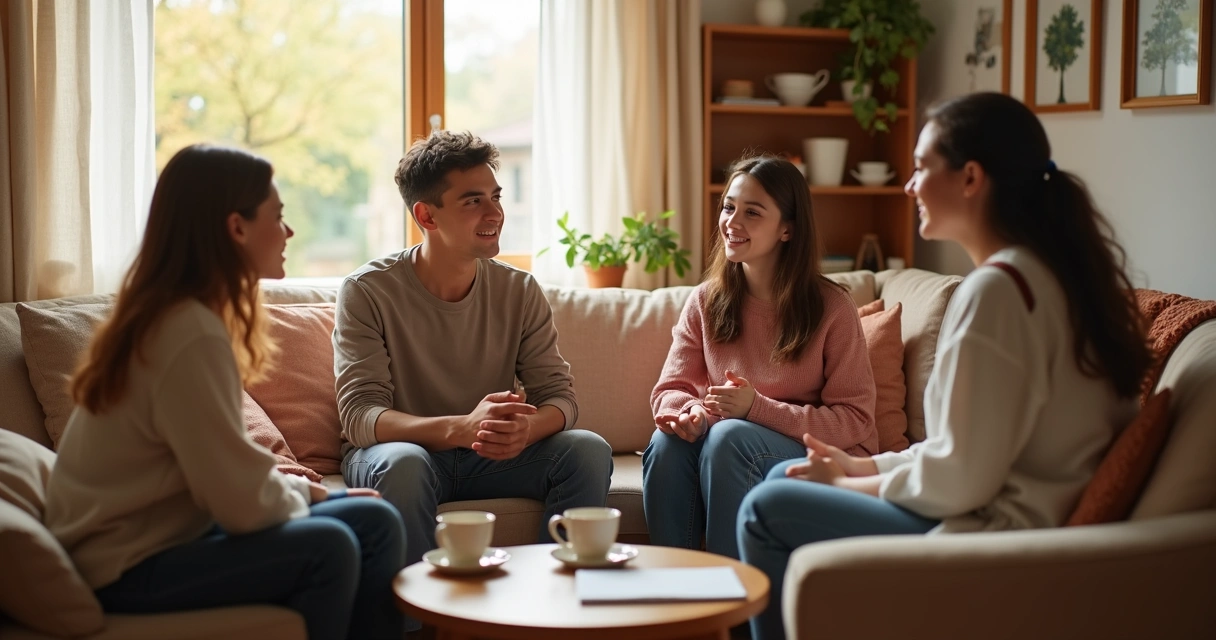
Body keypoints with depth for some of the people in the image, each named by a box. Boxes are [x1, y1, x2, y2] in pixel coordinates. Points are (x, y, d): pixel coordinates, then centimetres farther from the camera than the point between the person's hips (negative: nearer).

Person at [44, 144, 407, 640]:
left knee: (376, 522, -2)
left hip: (171, 527, 9)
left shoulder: (173, 313, 7)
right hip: (127, 567, -9)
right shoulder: (191, 333, -22)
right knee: (327, 547, -25)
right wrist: (298, 493, -4)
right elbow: (245, 503, -22)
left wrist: (290, 486, -2)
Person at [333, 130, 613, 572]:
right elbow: (359, 414, -20)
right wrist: (460, 428, -39)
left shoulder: (520, 291, 0)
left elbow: (558, 395, -4)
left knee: (589, 450, -20)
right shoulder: (367, 292, -12)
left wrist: (527, 429, -31)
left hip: (490, 456, 4)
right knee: (403, 462, -37)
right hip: (397, 450, -3)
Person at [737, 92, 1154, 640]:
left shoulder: (995, 288, -22)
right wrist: (862, 466, 8)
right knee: (786, 478, 18)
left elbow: (958, 479, -22)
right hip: (1022, 517, 10)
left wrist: (850, 484, -6)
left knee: (767, 510, -2)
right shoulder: (1051, 271, 8)